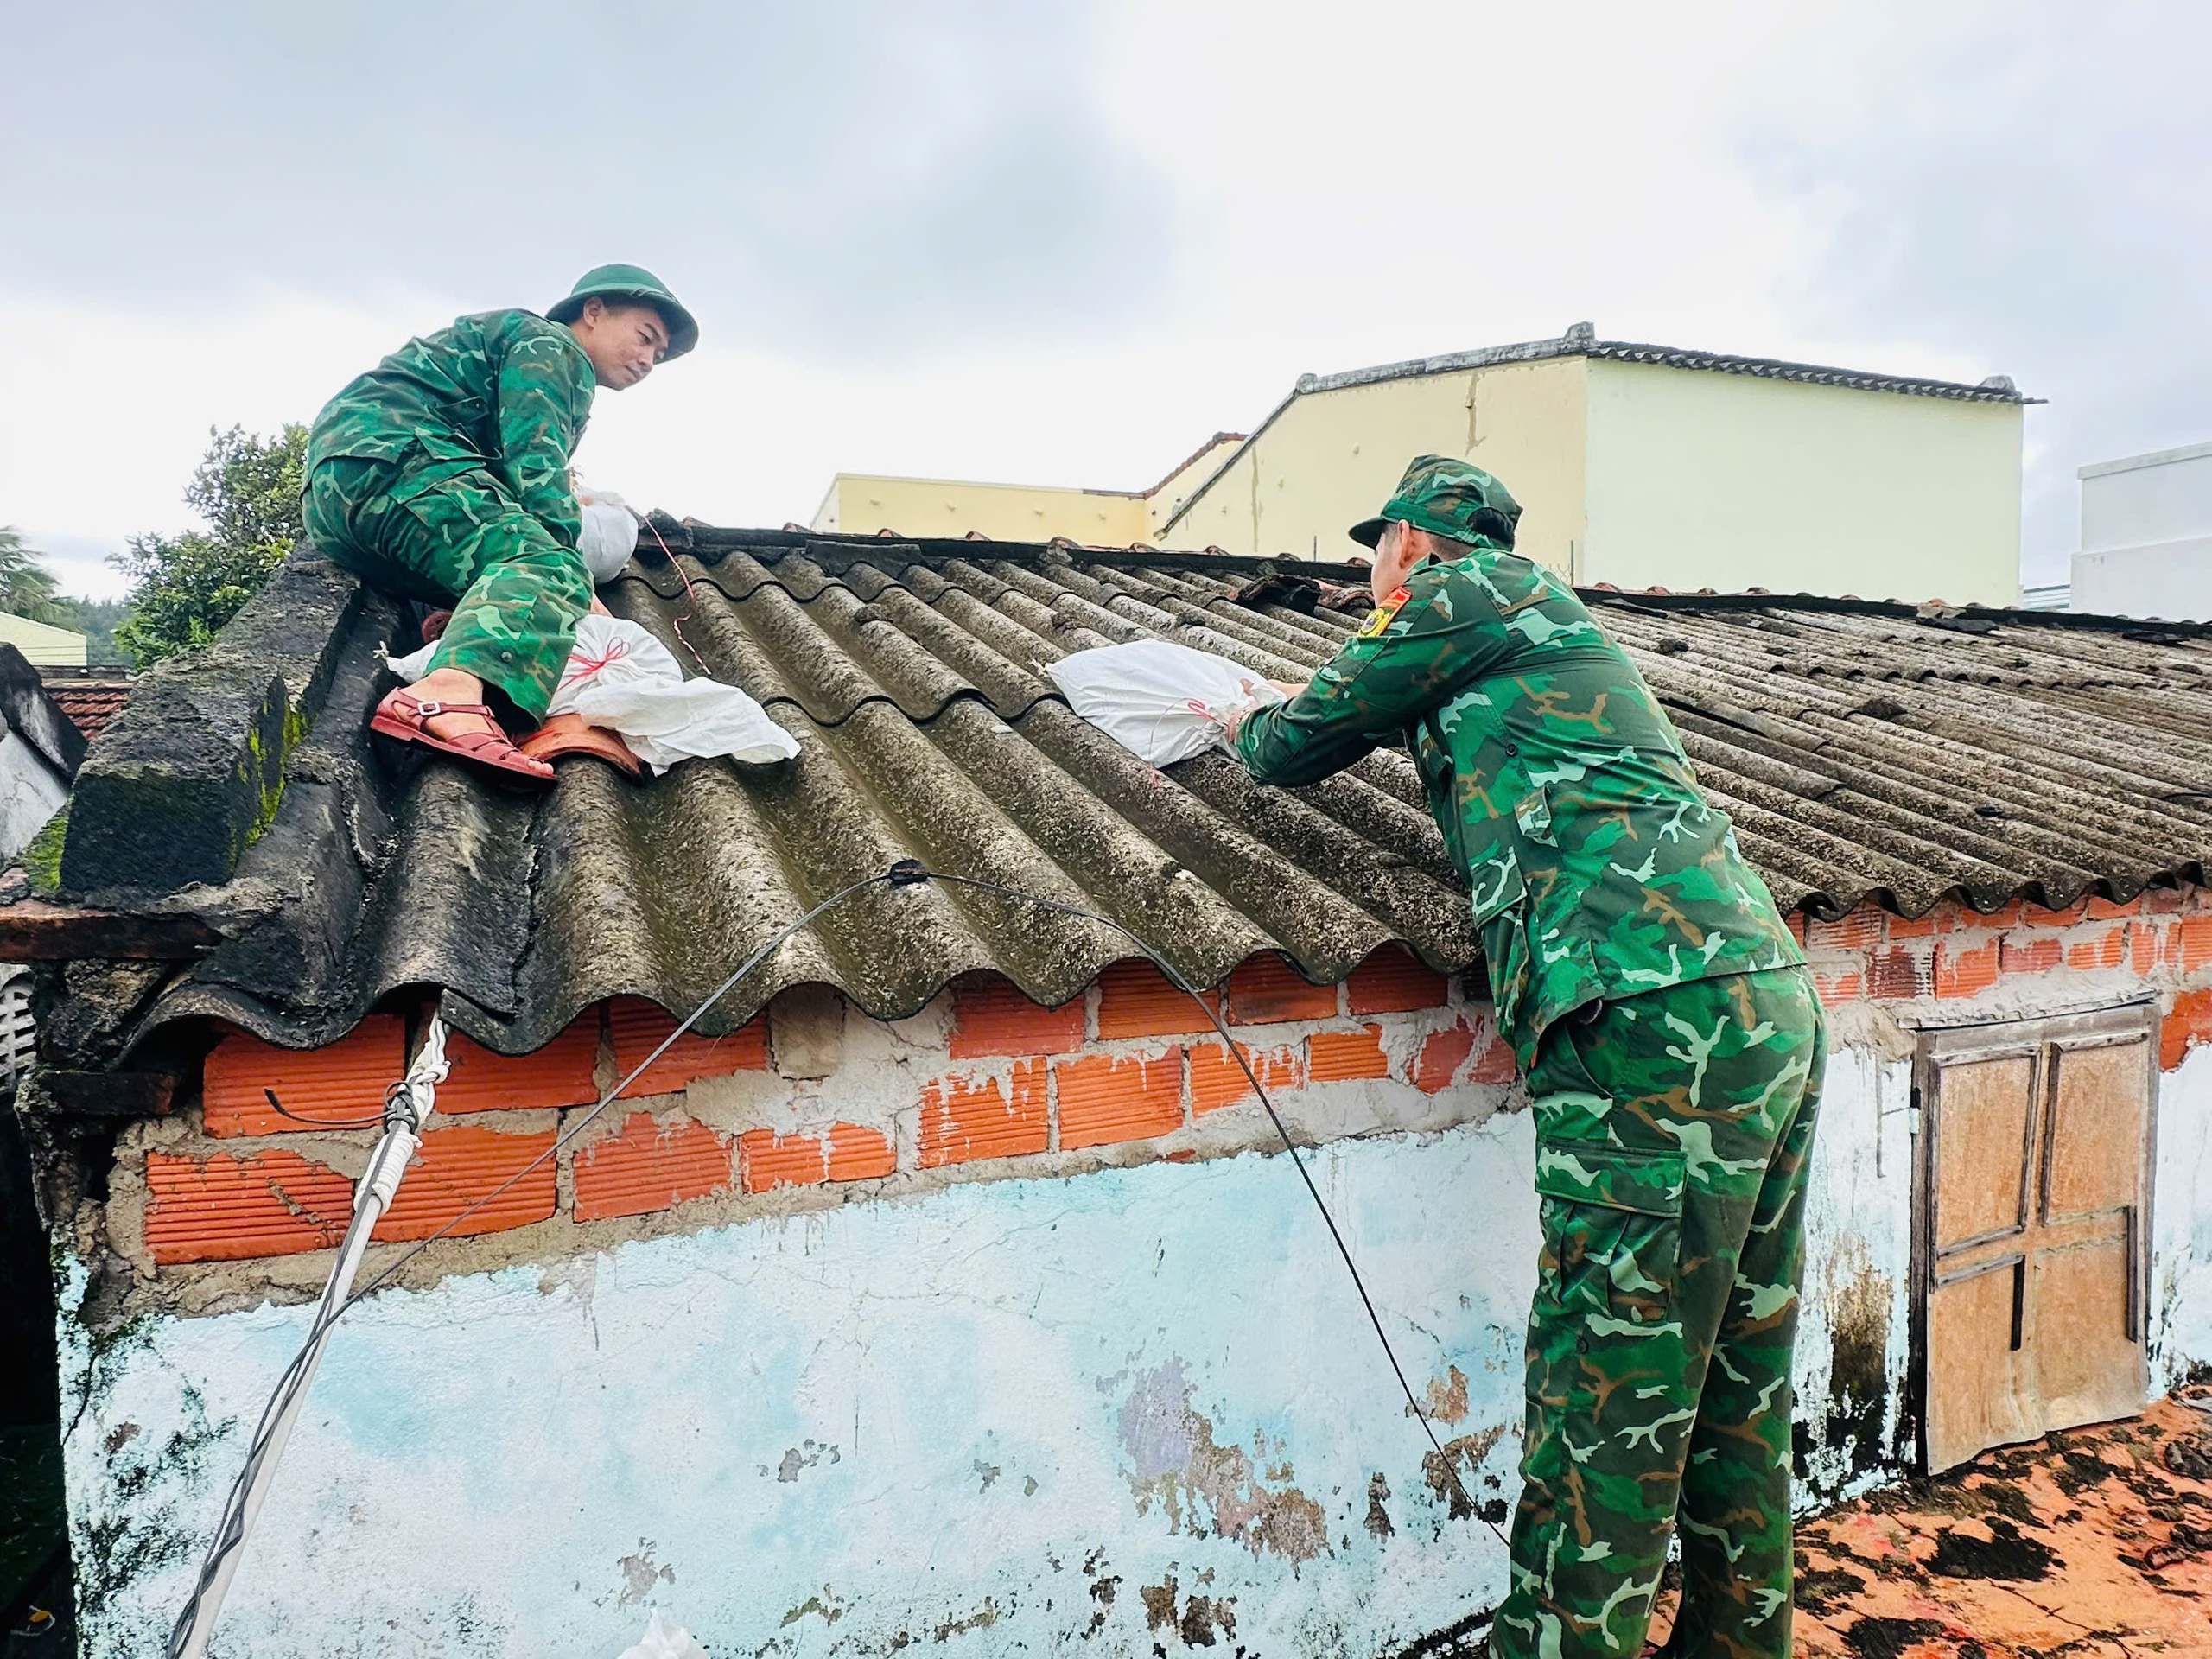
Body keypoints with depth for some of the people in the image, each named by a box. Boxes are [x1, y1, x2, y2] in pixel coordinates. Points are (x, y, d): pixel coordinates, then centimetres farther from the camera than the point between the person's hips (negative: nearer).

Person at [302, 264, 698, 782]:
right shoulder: (550, 346, 6)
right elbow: (535, 464, -10)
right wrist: (576, 583, -14)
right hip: (391, 455, -10)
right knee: (545, 566, -30)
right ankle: (452, 691, -58)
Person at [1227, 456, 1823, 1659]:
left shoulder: (1462, 591, 3)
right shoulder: (1544, 614, 28)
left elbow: (1296, 751, 9)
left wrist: (1245, 728, 31)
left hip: (1661, 1015, -10)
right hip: (1771, 1006, 10)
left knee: (1606, 1400, -4)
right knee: (1734, 1381, 18)